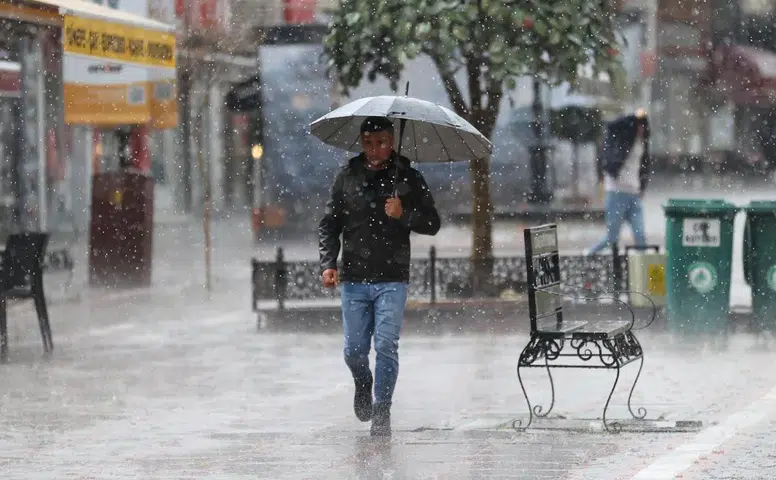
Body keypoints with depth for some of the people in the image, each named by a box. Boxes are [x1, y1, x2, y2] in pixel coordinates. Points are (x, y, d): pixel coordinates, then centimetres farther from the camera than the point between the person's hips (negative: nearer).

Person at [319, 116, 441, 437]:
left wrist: (403, 215, -13)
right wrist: (327, 264, -4)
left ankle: (381, 412, -1)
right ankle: (362, 385, 37)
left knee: (386, 346, -10)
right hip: (354, 279, 2)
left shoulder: (408, 179, 4)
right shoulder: (347, 179, 7)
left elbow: (432, 224, 5)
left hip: (392, 280, -2)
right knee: (354, 350, 5)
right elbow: (328, 226, 9)